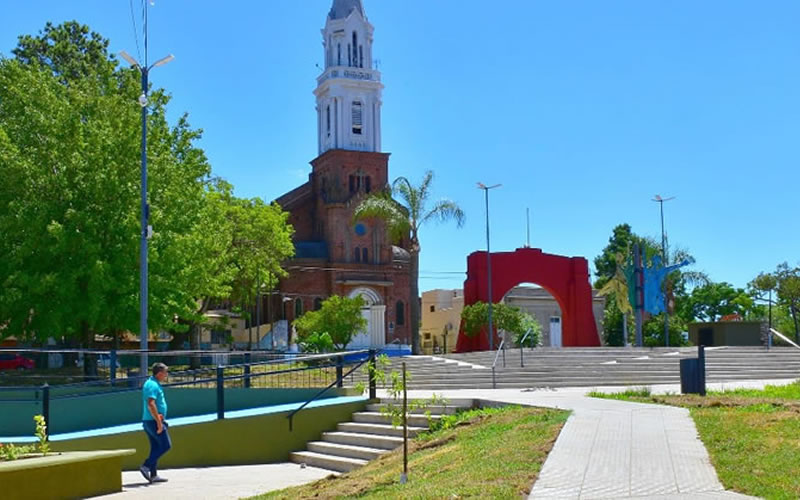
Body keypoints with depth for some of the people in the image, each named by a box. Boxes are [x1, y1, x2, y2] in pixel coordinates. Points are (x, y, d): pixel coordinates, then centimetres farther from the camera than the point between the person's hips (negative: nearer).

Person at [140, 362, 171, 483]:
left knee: (156, 447, 11)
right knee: (165, 445, -7)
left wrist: (158, 415, 4)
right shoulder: (153, 385, -16)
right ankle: (146, 466, -9)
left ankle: (153, 475, 12)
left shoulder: (152, 383, 17)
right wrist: (159, 422, -24)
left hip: (149, 420, 10)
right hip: (153, 421, -10)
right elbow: (151, 404, -25)